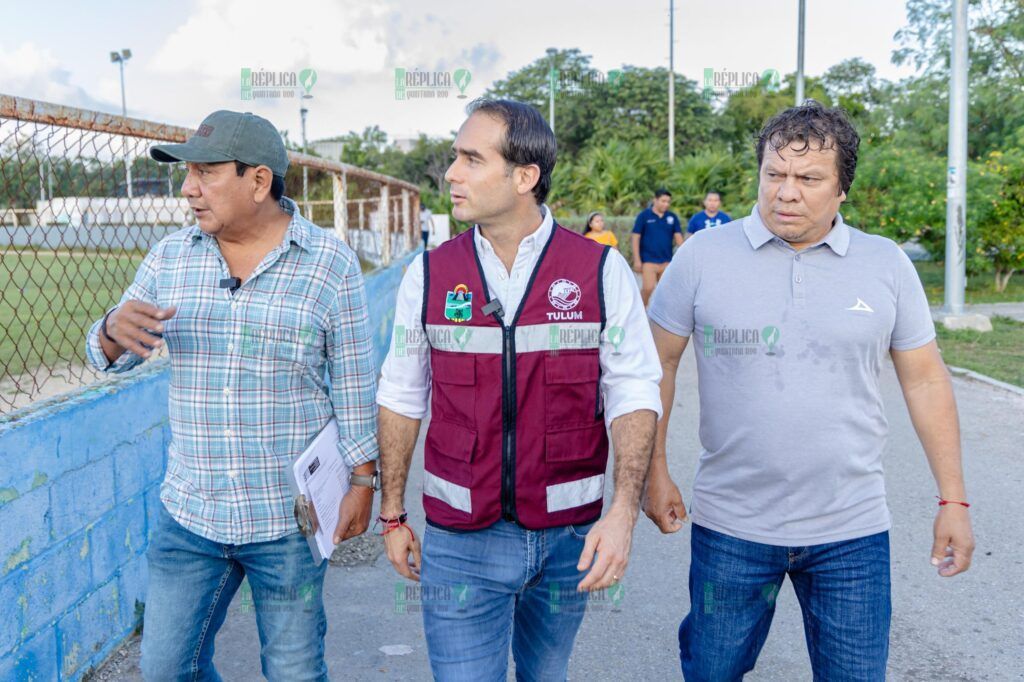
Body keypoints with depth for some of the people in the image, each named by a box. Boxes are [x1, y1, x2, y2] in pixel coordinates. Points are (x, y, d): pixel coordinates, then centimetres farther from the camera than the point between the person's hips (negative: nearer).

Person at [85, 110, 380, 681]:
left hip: (290, 518, -3)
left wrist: (363, 481, -4)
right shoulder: (171, 257, 3)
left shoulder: (331, 263, -7)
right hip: (190, 511, 4)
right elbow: (110, 358, 7)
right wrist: (115, 330, -16)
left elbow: (354, 383, -4)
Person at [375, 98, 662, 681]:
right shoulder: (429, 275, -1)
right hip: (460, 542, 0)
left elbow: (633, 392, -5)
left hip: (568, 536, 0)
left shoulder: (602, 271, -6)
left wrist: (625, 509, -16)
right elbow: (402, 398, 6)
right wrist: (393, 516, 8)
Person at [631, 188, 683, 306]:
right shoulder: (644, 216, -3)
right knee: (648, 288, -15)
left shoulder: (672, 217, 5)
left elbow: (678, 237, 6)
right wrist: (637, 260, -7)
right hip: (648, 260, -4)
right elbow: (636, 238, -2)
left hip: (667, 261, 4)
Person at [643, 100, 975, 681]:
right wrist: (655, 471, 1)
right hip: (730, 524, 0)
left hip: (851, 530, 1)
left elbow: (925, 380, 5)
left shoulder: (887, 264, 0)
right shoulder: (703, 256, -4)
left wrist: (954, 501, 5)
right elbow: (659, 362, 3)